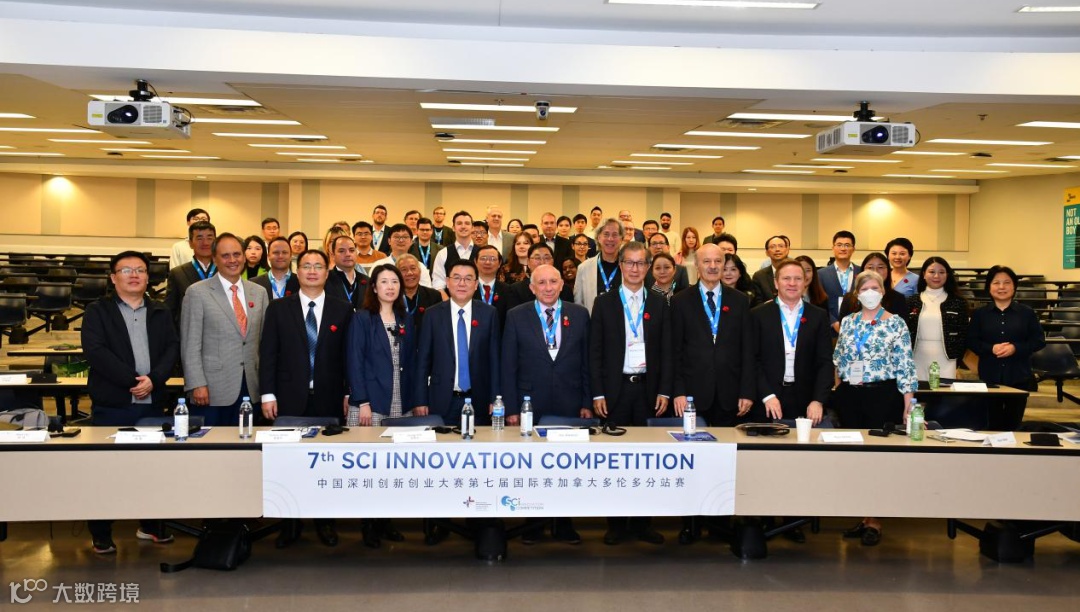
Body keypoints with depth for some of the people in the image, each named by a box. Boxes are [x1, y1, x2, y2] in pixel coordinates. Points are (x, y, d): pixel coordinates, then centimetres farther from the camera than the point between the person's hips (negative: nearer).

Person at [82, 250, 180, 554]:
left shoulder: (161, 312, 12)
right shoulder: (97, 311, 1)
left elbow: (172, 348, 3)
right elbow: (95, 350, -11)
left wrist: (153, 379, -13)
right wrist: (132, 380, -18)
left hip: (152, 403, 3)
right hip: (111, 404, -3)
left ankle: (150, 524, 25)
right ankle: (101, 534, 13)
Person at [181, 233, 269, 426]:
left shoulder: (259, 293, 11)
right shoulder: (197, 292, -1)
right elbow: (191, 344, -5)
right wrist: (197, 385, -11)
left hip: (251, 389, 4)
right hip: (213, 390, -3)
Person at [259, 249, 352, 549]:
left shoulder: (343, 309, 5)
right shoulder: (278, 308, 5)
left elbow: (348, 355, 5)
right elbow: (268, 354, 2)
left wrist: (348, 394, 1)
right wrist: (268, 395, -3)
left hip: (329, 400, 0)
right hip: (290, 399, 0)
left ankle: (325, 520, 17)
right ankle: (290, 522, 16)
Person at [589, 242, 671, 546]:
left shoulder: (659, 304, 8)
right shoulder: (604, 303, 3)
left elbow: (666, 351, 7)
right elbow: (595, 352, 1)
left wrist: (664, 391, -1)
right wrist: (597, 394, -5)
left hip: (648, 389, 1)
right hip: (615, 389, -1)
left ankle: (642, 522, 15)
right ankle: (616, 523, 13)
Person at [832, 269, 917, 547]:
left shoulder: (895, 323, -1)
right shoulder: (847, 322, 10)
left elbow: (905, 365, -4)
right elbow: (837, 359, 18)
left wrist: (908, 404, -8)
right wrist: (845, 379, 2)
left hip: (883, 395, -4)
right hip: (850, 396, 4)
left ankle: (875, 520, 9)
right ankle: (863, 516, 17)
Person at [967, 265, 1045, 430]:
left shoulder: (1027, 312, 2)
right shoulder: (979, 314, 4)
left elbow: (1039, 340, 0)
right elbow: (971, 341, 1)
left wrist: (1016, 348, -16)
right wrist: (991, 349, -17)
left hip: (1019, 377, 0)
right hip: (990, 376, 0)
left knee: (1013, 422, 7)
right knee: (993, 423, 7)